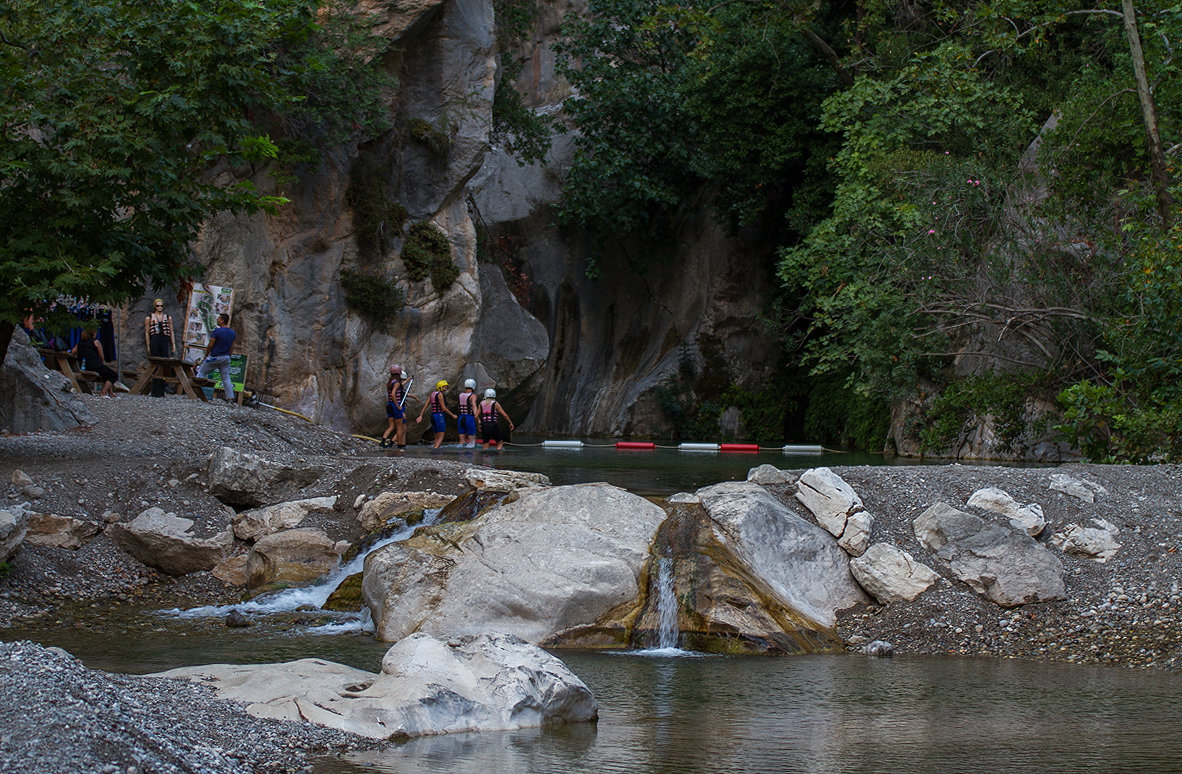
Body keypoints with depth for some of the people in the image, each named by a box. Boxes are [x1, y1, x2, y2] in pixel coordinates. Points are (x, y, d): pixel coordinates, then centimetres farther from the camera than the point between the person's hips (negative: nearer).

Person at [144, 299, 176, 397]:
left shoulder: (168, 318, 18)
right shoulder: (149, 318, 11)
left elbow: (171, 332, 17)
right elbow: (147, 333, 8)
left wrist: (173, 345, 9)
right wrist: (148, 347, 1)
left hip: (165, 343, 2)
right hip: (154, 343, -2)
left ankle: (161, 392, 1)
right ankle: (155, 392, -4)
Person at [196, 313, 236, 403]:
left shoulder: (217, 331, -15)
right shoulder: (232, 333, 6)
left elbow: (210, 346, -11)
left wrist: (205, 357, 1)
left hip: (214, 357, -5)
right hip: (226, 358, 5)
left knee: (202, 372, 9)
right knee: (226, 378, 5)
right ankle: (230, 398, -2)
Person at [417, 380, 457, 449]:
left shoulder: (432, 394, 13)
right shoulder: (440, 394, -11)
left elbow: (425, 405, 11)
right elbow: (443, 408, -14)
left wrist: (420, 416, 10)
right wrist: (452, 415, -4)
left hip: (432, 417, 8)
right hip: (439, 417, -8)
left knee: (437, 437, 14)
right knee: (441, 438, -9)